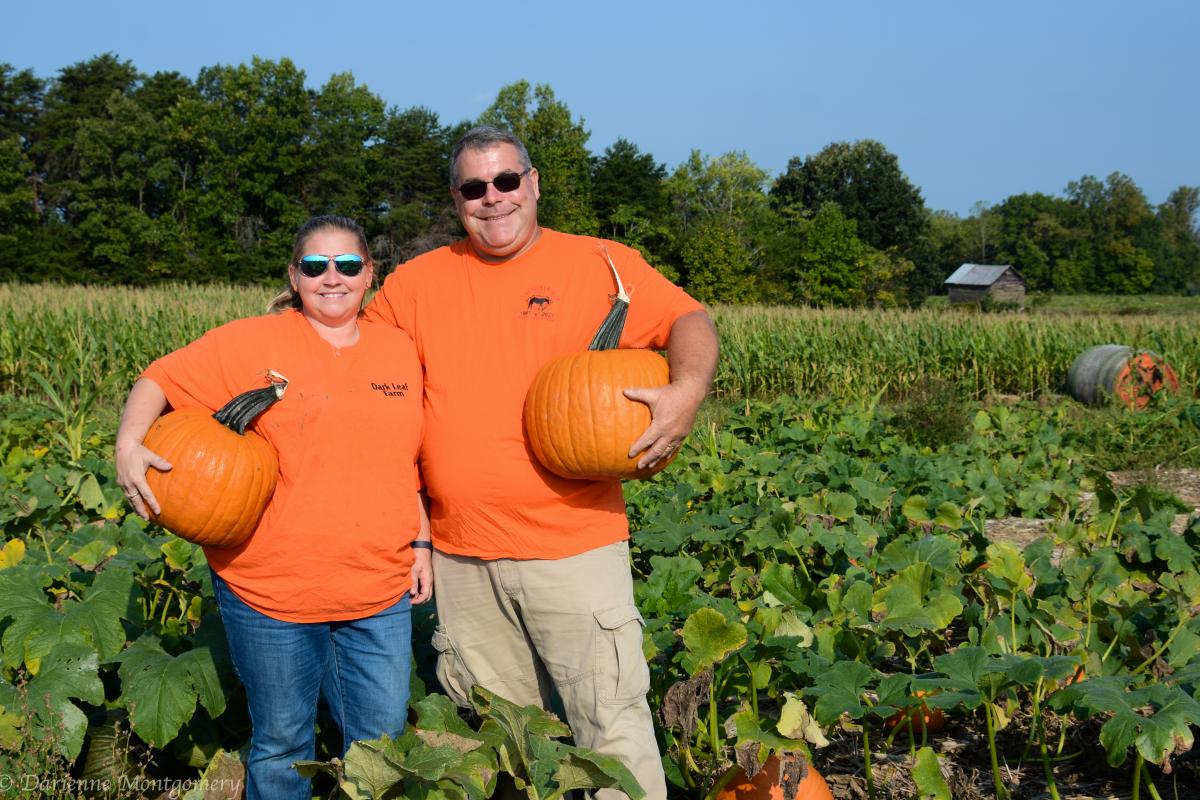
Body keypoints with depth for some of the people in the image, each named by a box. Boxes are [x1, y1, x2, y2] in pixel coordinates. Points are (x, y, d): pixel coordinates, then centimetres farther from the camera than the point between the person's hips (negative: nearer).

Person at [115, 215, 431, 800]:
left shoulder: (399, 350, 7)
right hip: (270, 590, -3)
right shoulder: (251, 344, -4)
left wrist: (420, 542, 12)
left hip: (380, 593, 3)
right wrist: (129, 446, -19)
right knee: (281, 744, 11)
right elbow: (158, 381, -1)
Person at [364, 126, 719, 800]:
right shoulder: (418, 282, 9)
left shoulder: (602, 264, 1)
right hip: (461, 554, 3)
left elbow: (690, 321, 0)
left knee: (613, 725, -3)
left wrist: (688, 391, -20)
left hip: (573, 540, -3)